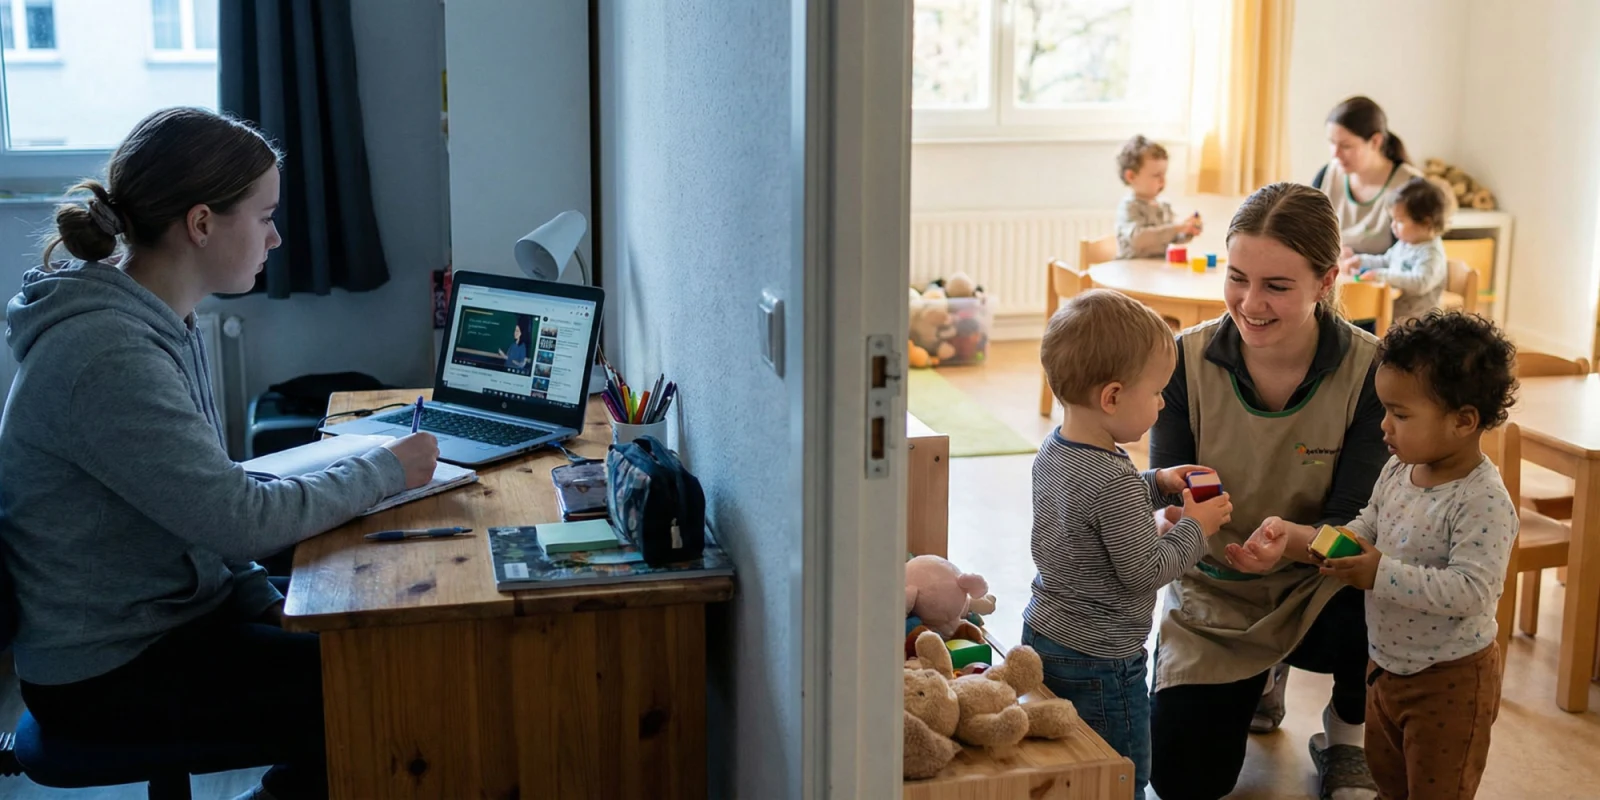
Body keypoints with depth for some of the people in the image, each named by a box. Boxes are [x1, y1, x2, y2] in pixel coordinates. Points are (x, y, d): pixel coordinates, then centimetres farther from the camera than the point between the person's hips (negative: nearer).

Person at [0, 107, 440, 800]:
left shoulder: (163, 325, 5)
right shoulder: (107, 354, -26)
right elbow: (239, 519, -26)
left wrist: (265, 603, 1)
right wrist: (386, 471, -15)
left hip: (180, 610, 9)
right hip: (110, 675, -9)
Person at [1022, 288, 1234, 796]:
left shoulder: (1051, 452, -1)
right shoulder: (1116, 481, -29)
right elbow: (1145, 572, -22)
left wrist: (1157, 485, 7)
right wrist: (1196, 528, -8)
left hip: (1041, 636, 9)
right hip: (1100, 661, -9)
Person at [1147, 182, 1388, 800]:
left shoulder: (1369, 370, -18)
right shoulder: (1189, 359, -14)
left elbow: (1354, 524, -17)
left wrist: (1291, 540, -40)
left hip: (1316, 589, -1)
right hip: (1213, 596, 2)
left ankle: (1344, 735, 3)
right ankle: (1256, 682, 29)